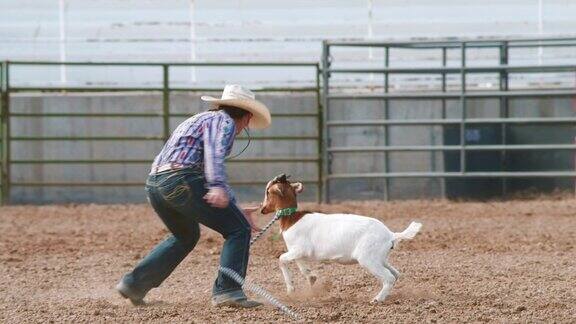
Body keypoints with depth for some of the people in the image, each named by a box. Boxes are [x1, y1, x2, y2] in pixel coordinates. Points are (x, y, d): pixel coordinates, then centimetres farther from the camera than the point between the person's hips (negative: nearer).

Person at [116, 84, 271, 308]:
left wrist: (235, 211, 35)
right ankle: (227, 290, -11)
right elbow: (214, 154, -18)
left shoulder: (203, 119, 33)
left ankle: (134, 283, 28)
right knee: (238, 230, -1)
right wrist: (217, 187, -32)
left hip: (154, 185, 9)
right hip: (181, 179, -9)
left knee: (186, 236, 31)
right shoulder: (224, 121, 4)